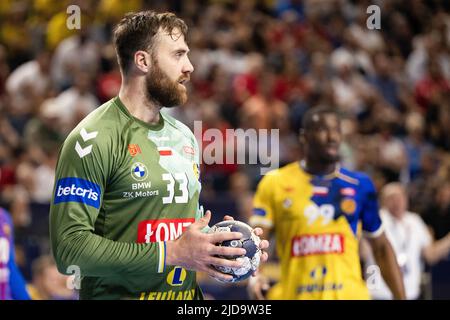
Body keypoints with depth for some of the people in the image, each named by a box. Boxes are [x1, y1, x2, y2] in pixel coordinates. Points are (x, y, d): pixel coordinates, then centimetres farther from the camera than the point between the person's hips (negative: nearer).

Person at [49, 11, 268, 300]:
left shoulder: (184, 136, 10)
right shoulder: (96, 138, -14)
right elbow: (69, 246, -22)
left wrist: (217, 244, -1)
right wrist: (172, 254, -25)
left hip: (187, 295, 7)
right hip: (120, 293, -7)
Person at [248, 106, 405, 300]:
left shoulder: (359, 185, 8)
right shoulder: (275, 184, 3)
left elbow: (381, 248, 16)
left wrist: (401, 298, 9)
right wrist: (253, 278, -25)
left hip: (349, 295, 0)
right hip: (293, 295, 0)